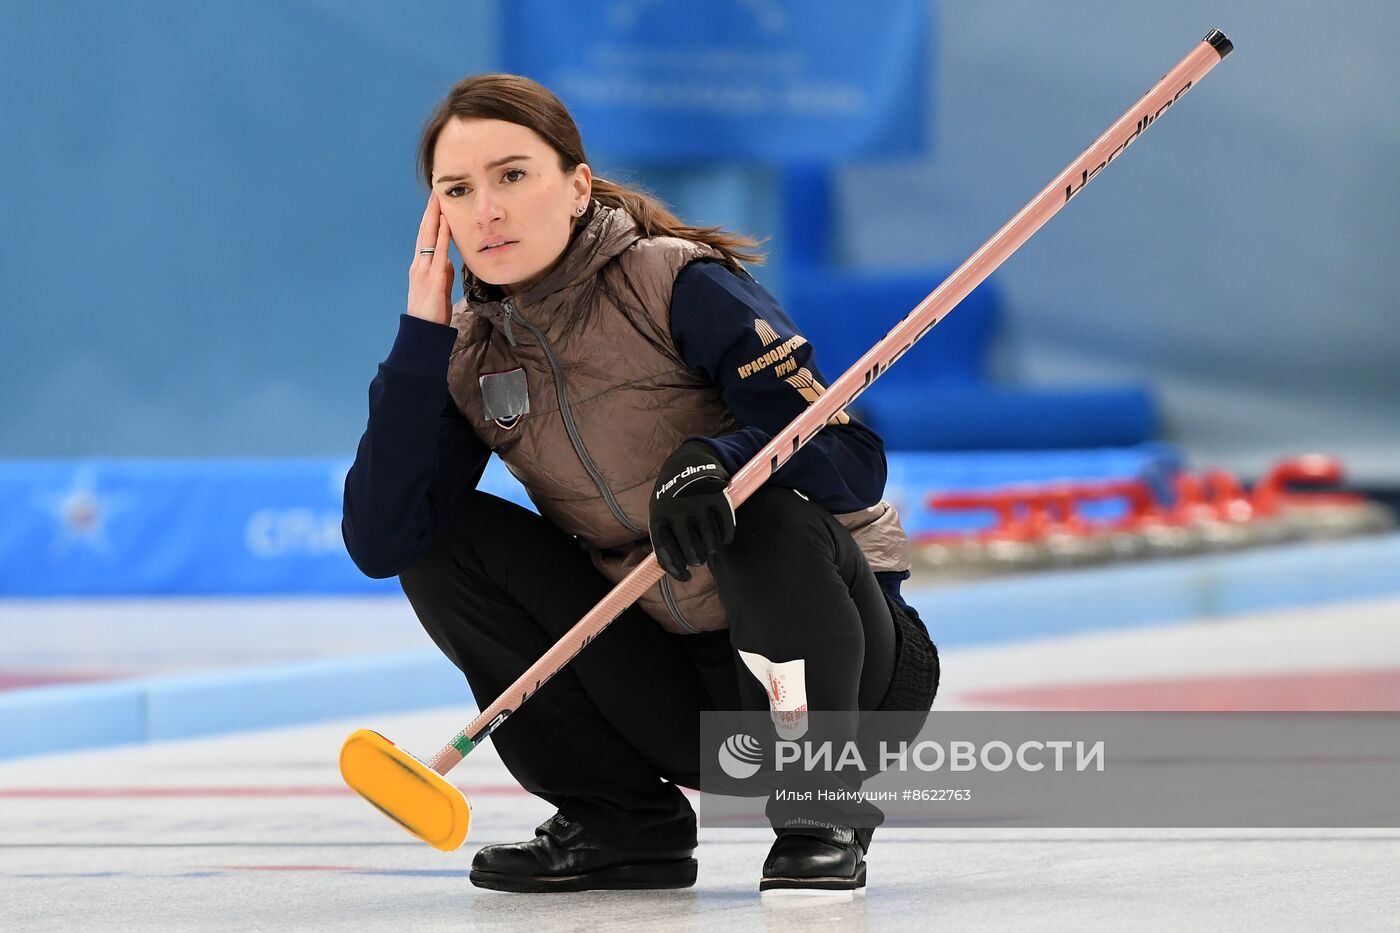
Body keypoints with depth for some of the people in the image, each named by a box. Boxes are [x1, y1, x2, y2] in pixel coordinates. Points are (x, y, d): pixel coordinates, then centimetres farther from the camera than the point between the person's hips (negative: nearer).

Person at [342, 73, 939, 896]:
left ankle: (821, 817, -14)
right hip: (678, 690, 5)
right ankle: (625, 821, -1)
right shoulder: (468, 352, 0)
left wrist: (718, 457, -42)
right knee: (443, 538, -9)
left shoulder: (682, 286, -16)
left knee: (765, 517, -36)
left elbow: (854, 460, -22)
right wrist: (421, 334, -16)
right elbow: (379, 542, -13)